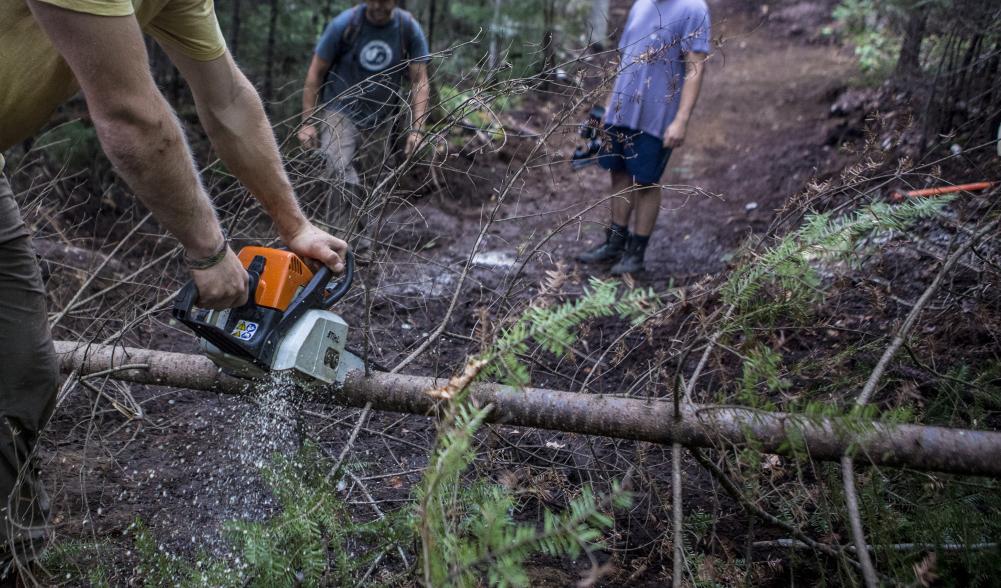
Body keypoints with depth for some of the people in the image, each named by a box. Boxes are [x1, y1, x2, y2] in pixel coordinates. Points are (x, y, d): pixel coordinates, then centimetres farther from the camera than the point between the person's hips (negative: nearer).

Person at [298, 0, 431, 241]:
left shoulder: (410, 29, -8)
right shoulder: (344, 24, -13)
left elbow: (420, 81, -6)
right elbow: (315, 73, -6)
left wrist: (415, 129, -17)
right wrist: (307, 122, -10)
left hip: (380, 121, 3)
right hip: (339, 113, -3)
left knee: (367, 188, 9)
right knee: (343, 177, -26)